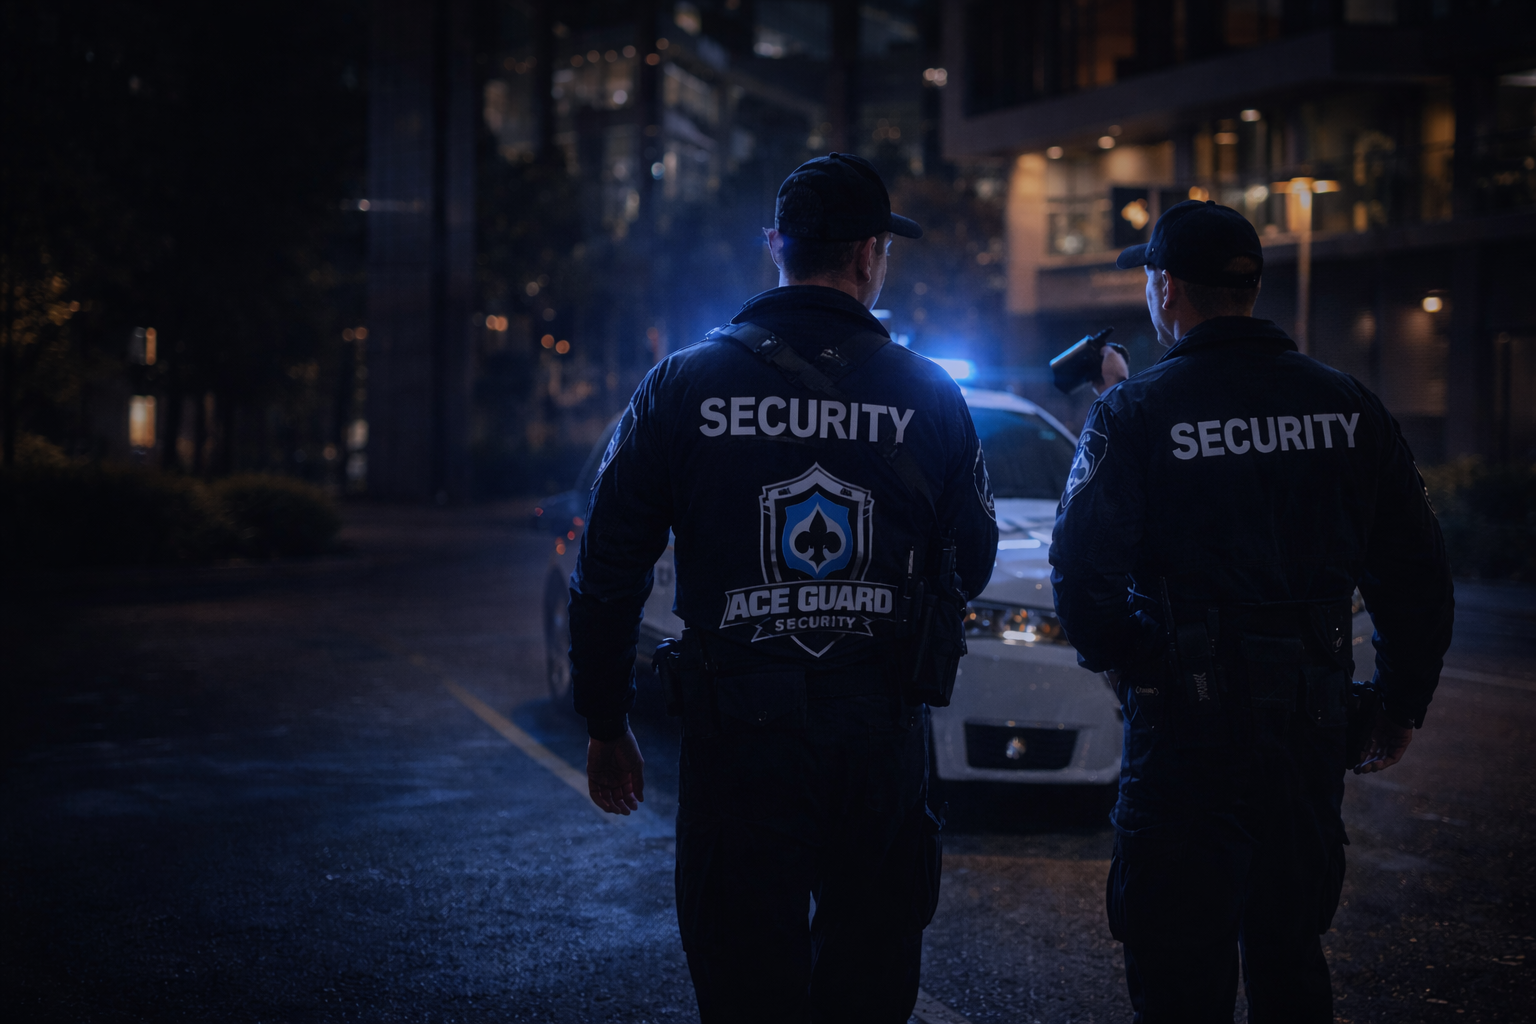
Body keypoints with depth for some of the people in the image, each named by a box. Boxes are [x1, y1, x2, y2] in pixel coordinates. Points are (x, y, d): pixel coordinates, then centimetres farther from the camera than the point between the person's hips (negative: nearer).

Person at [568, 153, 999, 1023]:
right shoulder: (930, 396, 0)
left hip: (736, 730, -1)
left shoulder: (683, 386, -1)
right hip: (881, 729, 1)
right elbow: (972, 565, 7)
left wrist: (607, 725, 9)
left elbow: (609, 572, 0)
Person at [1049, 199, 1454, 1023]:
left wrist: (1122, 661, 3)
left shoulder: (1135, 413, -9)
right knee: (1290, 955, 19)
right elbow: (1416, 574, 7)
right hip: (1313, 722, 5)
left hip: (1189, 720, -4)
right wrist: (1402, 703, 16)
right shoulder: (1347, 407, 4)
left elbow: (1084, 569, -15)